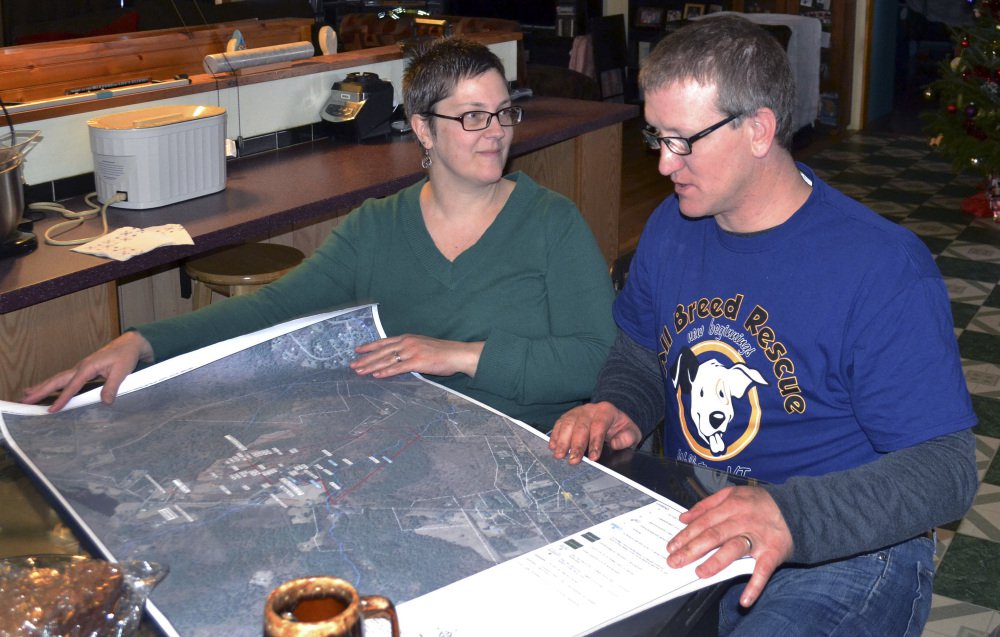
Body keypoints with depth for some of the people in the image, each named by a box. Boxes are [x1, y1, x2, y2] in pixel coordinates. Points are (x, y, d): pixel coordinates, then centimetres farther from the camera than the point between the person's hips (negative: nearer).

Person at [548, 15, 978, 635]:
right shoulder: (672, 227, 4)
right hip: (687, 531, 5)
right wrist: (617, 410, -4)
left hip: (845, 555, -5)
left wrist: (790, 516, -35)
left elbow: (945, 467, -18)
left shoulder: (883, 267, -18)